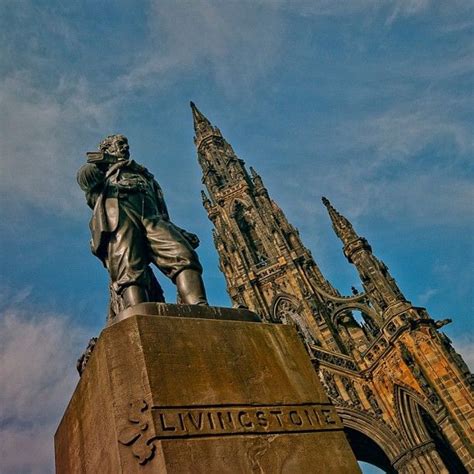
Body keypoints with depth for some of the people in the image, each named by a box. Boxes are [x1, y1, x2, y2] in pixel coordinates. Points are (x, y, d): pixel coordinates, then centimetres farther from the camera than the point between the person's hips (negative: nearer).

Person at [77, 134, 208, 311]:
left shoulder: (146, 176, 44)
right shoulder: (99, 171, 38)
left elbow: (161, 210, 30)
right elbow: (85, 177, 12)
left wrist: (181, 233, 14)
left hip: (151, 217, 3)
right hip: (117, 213, -2)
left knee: (183, 255, -28)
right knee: (130, 271, -30)